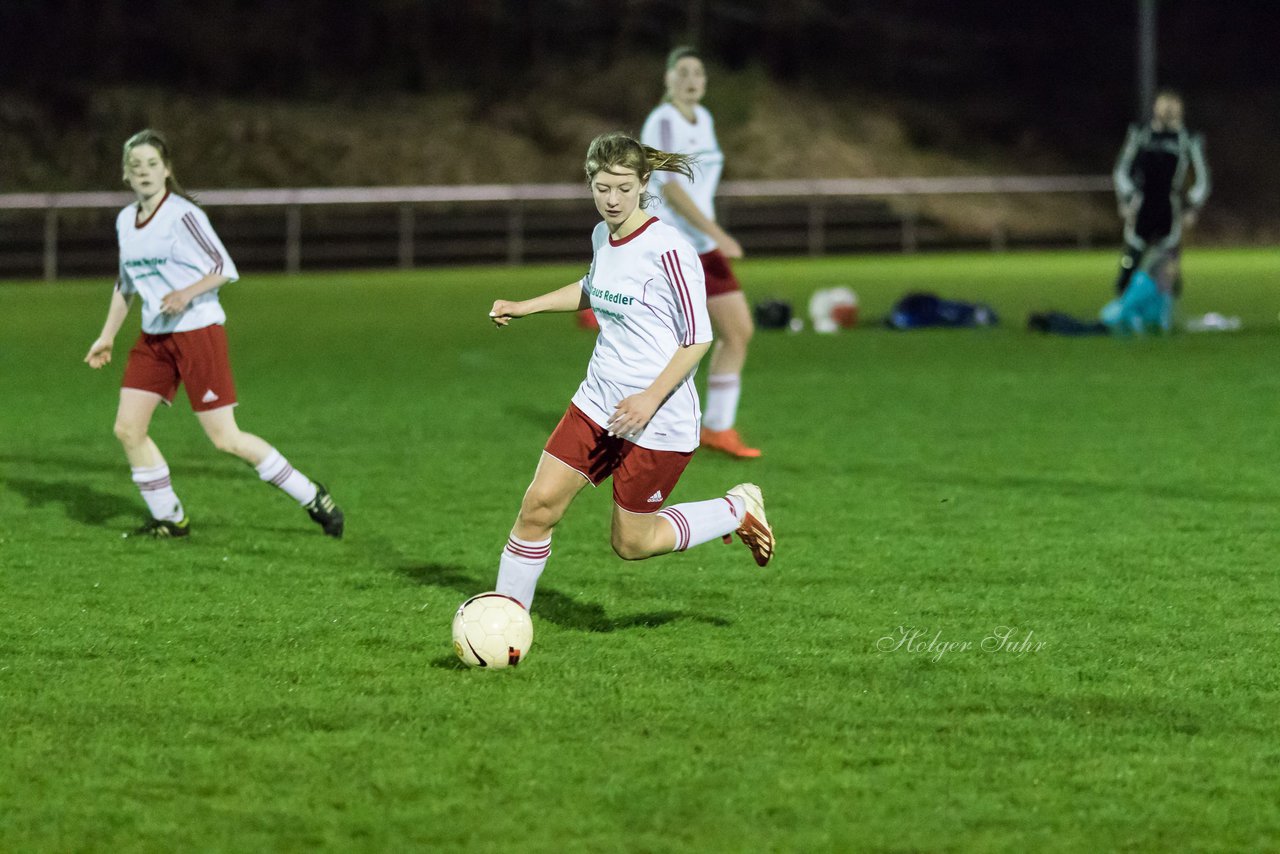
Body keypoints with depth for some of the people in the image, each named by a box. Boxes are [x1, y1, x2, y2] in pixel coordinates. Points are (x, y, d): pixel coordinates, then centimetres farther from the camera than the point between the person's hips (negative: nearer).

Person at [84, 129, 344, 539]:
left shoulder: (182, 214, -12)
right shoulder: (125, 221, 11)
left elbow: (224, 268, -14)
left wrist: (188, 293, -30)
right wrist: (107, 336, 23)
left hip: (197, 331, -7)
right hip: (154, 337, 7)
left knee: (225, 438, -9)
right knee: (127, 429, -1)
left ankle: (312, 497, 4)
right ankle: (169, 519, 13)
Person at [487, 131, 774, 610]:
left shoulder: (668, 250, -19)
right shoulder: (602, 237, 5)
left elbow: (698, 338, -16)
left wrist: (651, 398, -24)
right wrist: (523, 308, 22)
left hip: (658, 420, -7)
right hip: (599, 403, 7)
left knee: (630, 543, 4)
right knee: (538, 504, -2)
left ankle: (738, 511, 24)